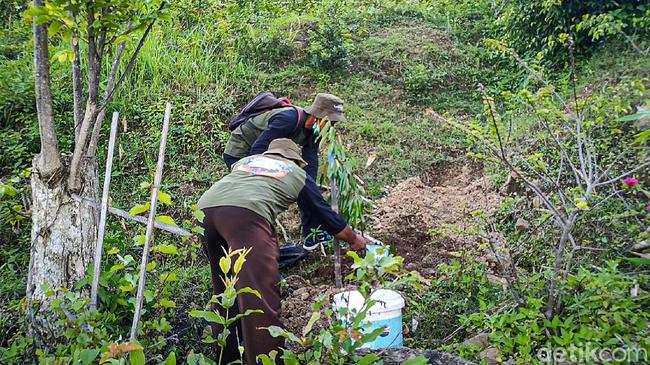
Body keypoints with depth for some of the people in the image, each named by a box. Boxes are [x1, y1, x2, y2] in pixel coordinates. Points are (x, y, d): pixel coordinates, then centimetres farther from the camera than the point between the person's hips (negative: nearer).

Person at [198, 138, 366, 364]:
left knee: (225, 289, 21)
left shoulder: (246, 160, 35)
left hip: (204, 206, 6)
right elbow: (326, 215, 32)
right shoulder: (298, 174, 25)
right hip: (245, 212, -6)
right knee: (260, 296, -7)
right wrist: (354, 240, 48)